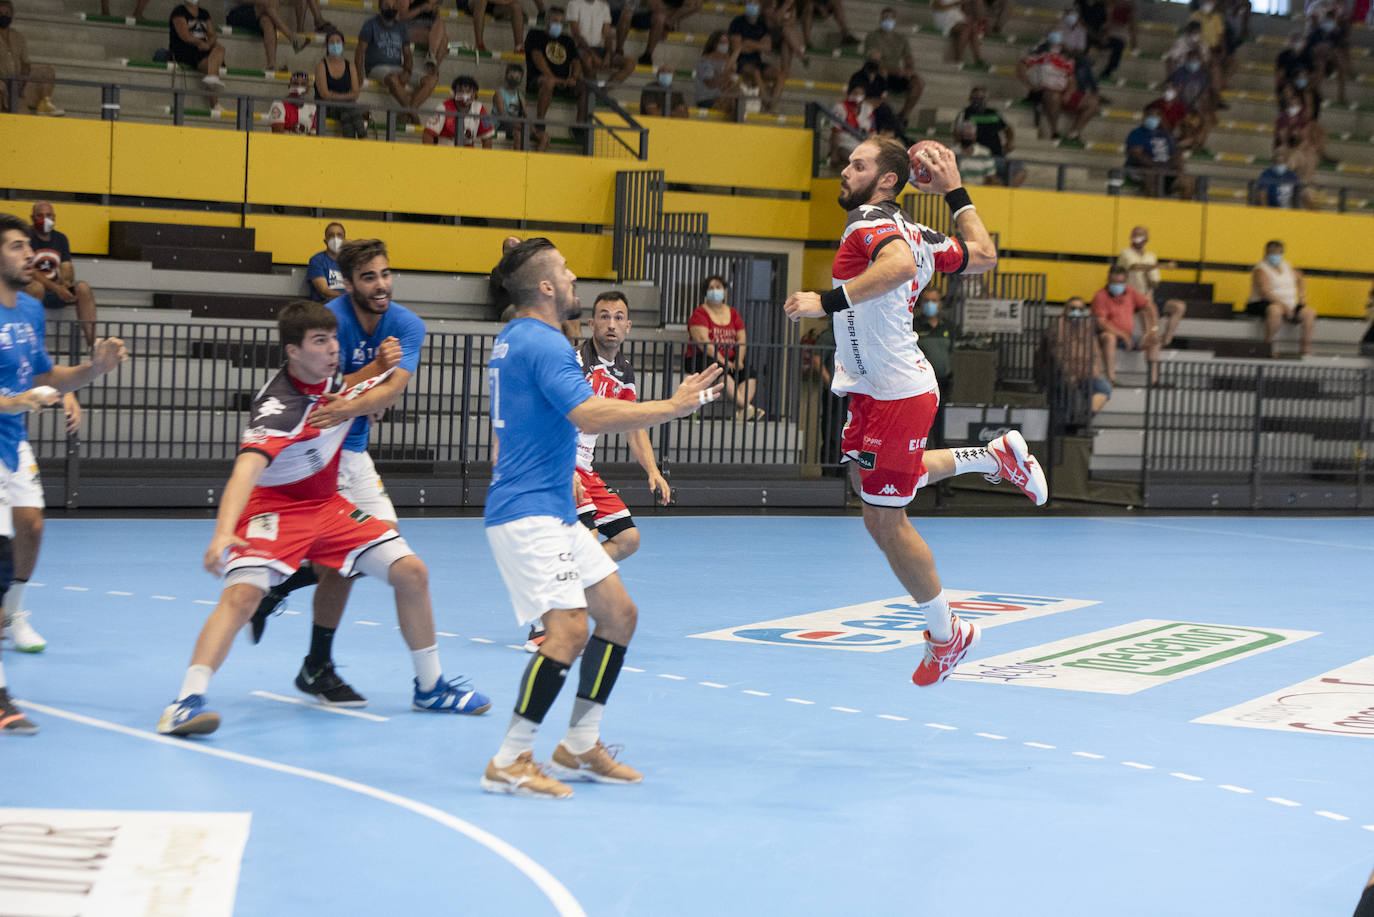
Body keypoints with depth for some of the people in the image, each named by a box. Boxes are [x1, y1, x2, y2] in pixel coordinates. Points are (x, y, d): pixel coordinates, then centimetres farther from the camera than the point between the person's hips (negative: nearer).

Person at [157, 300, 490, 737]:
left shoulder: (330, 374, -5)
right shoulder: (279, 405, -29)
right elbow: (247, 469, -43)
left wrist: (377, 369, -1)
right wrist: (223, 533, -60)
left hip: (328, 503, 7)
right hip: (274, 507, -7)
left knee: (411, 572, 0)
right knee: (242, 592, -31)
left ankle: (430, 687, 17)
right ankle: (187, 701, -32)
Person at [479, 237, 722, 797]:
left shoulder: (514, 340, 16)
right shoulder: (542, 343, -16)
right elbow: (591, 417, -28)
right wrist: (674, 407, -25)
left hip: (554, 513, 11)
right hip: (528, 514, -11)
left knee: (618, 615, 10)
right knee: (569, 628, -20)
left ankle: (579, 748, 15)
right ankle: (509, 763, -15)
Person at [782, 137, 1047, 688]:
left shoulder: (870, 222, -17)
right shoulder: (913, 234, 10)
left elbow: (899, 265, -40)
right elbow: (984, 257, 20)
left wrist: (828, 302, -43)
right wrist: (956, 194, 26)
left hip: (895, 396, -10)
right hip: (878, 391, 10)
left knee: (884, 521, 1)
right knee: (867, 480, 29)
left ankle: (946, 634, 15)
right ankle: (997, 456, 30)